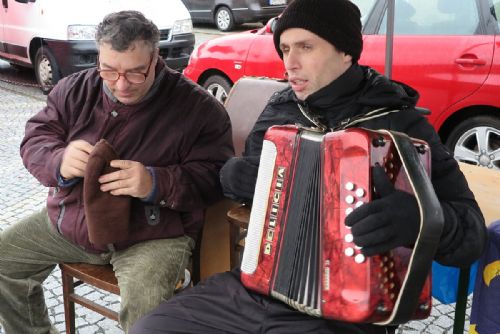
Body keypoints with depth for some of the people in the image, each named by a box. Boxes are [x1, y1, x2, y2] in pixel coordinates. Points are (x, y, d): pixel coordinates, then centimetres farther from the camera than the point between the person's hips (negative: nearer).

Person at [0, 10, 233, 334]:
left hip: (153, 234, -5)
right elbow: (34, 139, 5)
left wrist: (157, 184, -32)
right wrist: (60, 161, -20)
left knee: (145, 307, -33)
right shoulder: (76, 89, 3)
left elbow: (213, 176, -13)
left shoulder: (198, 107, -11)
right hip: (68, 220, 6)